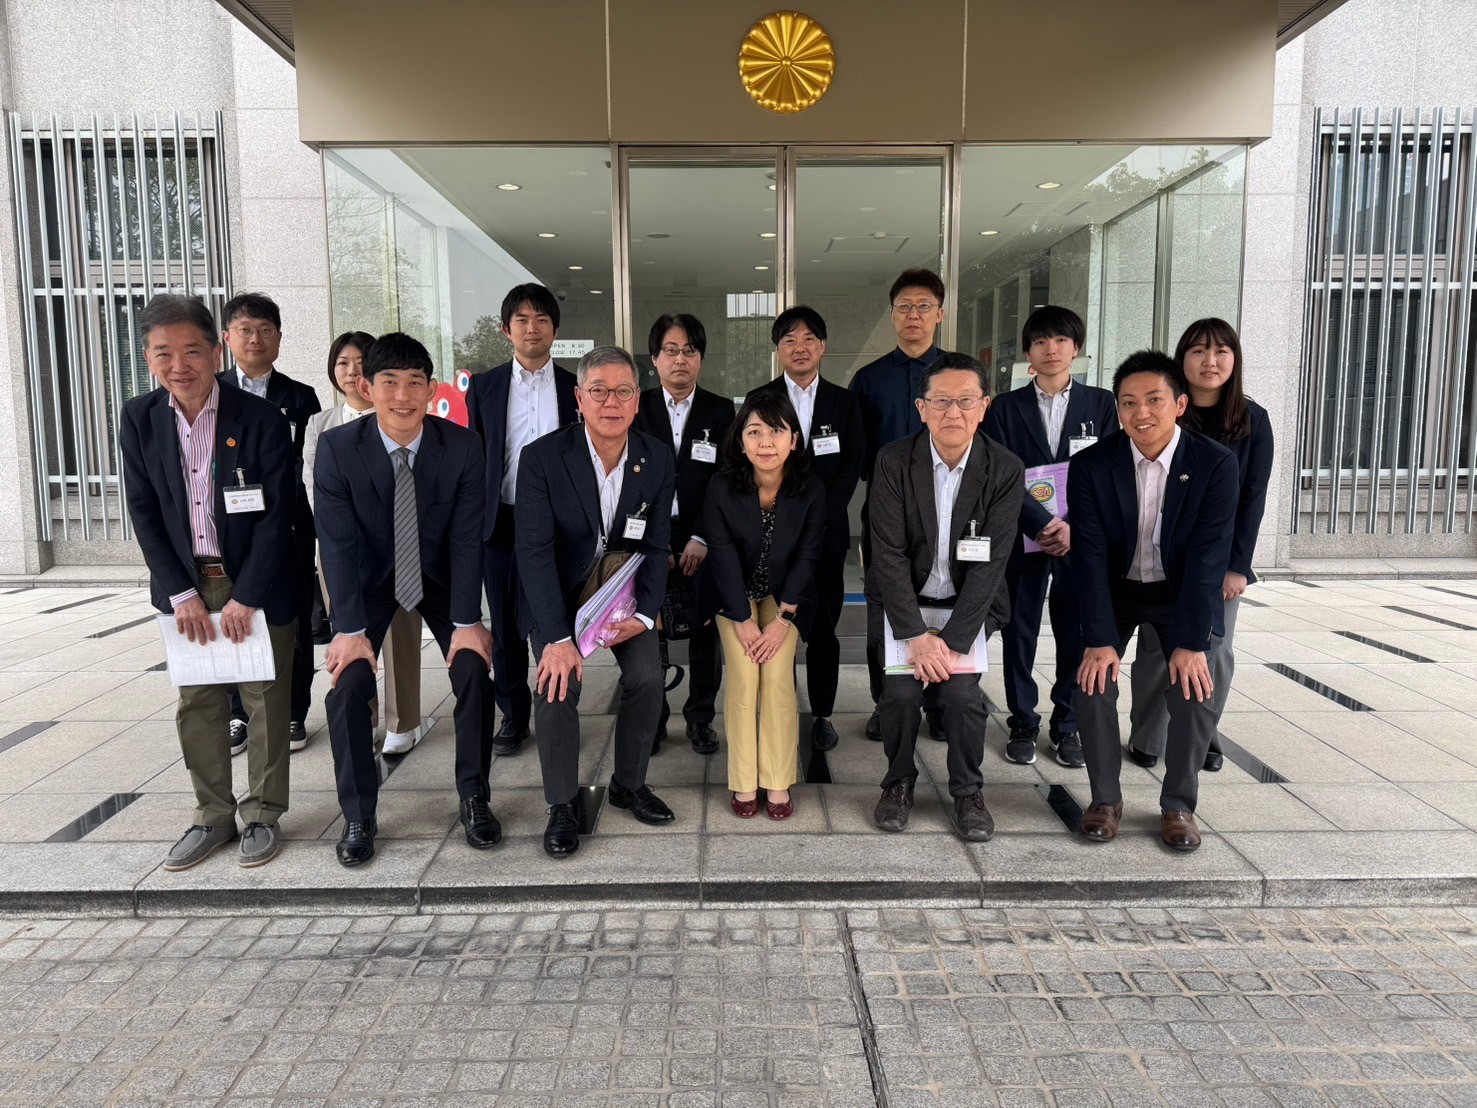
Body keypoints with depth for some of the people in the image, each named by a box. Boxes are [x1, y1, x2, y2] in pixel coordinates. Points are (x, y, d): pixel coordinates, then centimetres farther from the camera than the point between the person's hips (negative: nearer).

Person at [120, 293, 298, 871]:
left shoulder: (261, 418, -14)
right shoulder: (140, 420, -2)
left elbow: (277, 515, -13)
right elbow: (144, 514, 0)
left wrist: (246, 597, -15)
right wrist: (182, 594, -7)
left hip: (256, 586, -3)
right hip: (187, 589, 4)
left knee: (266, 701, 5)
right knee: (196, 705, 10)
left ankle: (261, 815, 21)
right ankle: (213, 817, 25)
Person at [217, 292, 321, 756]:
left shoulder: (301, 397, 5)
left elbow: (310, 466, 0)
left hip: (288, 529, -1)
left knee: (293, 622, 5)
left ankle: (293, 714, 18)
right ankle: (240, 714, 21)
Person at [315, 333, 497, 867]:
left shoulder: (462, 445, -19)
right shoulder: (337, 447, -20)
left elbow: (466, 538, -17)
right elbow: (338, 543, -19)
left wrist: (467, 621, -22)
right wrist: (350, 628, -24)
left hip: (439, 575, 0)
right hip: (368, 578, 0)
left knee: (474, 672, -15)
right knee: (348, 686, -14)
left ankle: (474, 798, 4)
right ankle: (359, 817, 4)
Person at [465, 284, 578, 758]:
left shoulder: (574, 388, 3)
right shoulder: (484, 386, 5)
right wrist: (474, 522, 0)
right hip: (501, 522, 1)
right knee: (506, 626, 9)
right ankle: (514, 715, 23)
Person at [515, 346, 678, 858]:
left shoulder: (657, 460, -10)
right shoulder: (542, 458, -20)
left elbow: (656, 547, -4)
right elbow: (534, 551, -24)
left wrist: (644, 615, -18)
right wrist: (557, 637, -32)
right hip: (558, 590, -2)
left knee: (648, 678, -14)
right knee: (558, 682, -21)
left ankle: (629, 784, 12)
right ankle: (562, 806, -1)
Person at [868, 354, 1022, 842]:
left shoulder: (1005, 469, -11)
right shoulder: (894, 461, -12)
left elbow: (990, 563, -13)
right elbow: (889, 553, -14)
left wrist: (952, 640, -19)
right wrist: (916, 635, -20)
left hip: (969, 603, 0)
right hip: (903, 600, 0)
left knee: (961, 692, -17)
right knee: (901, 690, -16)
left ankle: (968, 792, 9)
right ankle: (899, 783, 12)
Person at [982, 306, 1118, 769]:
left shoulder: (1100, 403, 6)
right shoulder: (1005, 408, 3)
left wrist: (1076, 527, -12)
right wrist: (1044, 525, -15)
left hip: (1082, 538, 1)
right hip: (1022, 538, 0)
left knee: (1077, 635, 5)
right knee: (1019, 635, 6)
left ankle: (1068, 726, 20)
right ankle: (1023, 724, 19)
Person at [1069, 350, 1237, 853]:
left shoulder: (1216, 463, -17)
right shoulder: (1091, 465, -16)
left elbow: (1208, 557, -21)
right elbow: (1090, 556, -19)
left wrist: (1191, 642, -26)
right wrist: (1099, 639, -26)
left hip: (1184, 593, 0)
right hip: (1114, 591, 1)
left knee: (1195, 689, -17)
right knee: (1093, 681, -17)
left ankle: (1178, 805, 6)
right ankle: (1105, 799, 4)